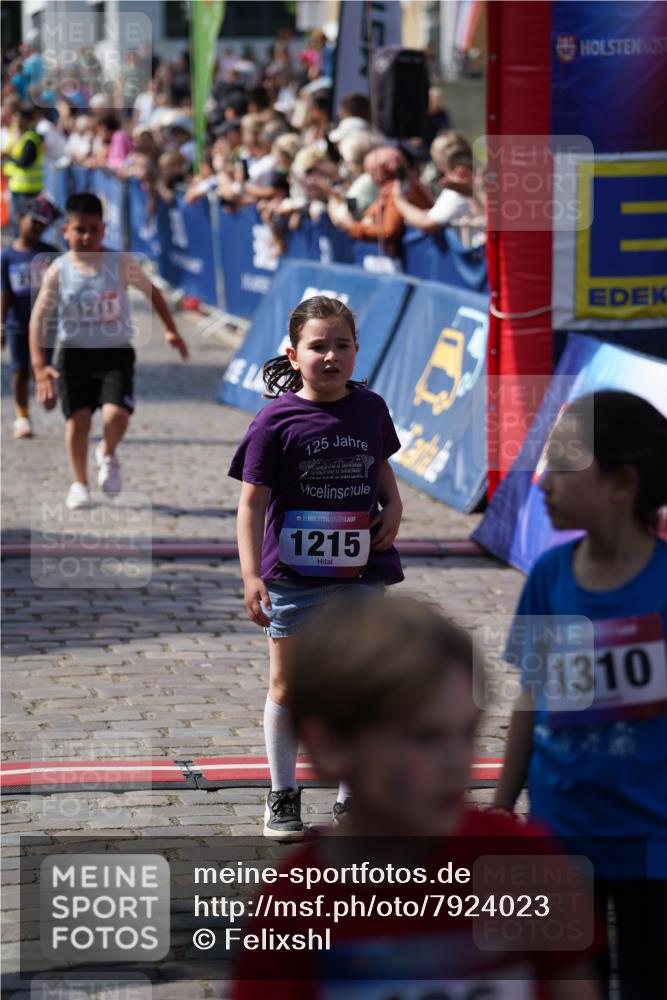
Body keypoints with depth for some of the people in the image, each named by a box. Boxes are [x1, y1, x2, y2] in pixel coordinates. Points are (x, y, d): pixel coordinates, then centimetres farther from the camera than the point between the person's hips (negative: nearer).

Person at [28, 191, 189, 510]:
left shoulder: (120, 263, -7)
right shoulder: (59, 271, -7)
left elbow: (151, 291, 9)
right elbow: (38, 317, -6)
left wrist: (171, 330, 10)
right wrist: (40, 365, -14)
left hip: (115, 353, -1)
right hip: (74, 354, 1)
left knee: (116, 414, -18)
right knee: (78, 418, -4)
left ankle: (108, 454, 17)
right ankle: (80, 483, 19)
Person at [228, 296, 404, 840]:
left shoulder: (370, 408, 2)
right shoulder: (277, 421, -11)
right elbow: (252, 502, -11)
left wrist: (394, 507, 0)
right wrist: (251, 575, -18)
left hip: (360, 571, 3)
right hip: (293, 572, -3)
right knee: (288, 686, 6)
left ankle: (353, 796, 21)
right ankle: (283, 796, 19)